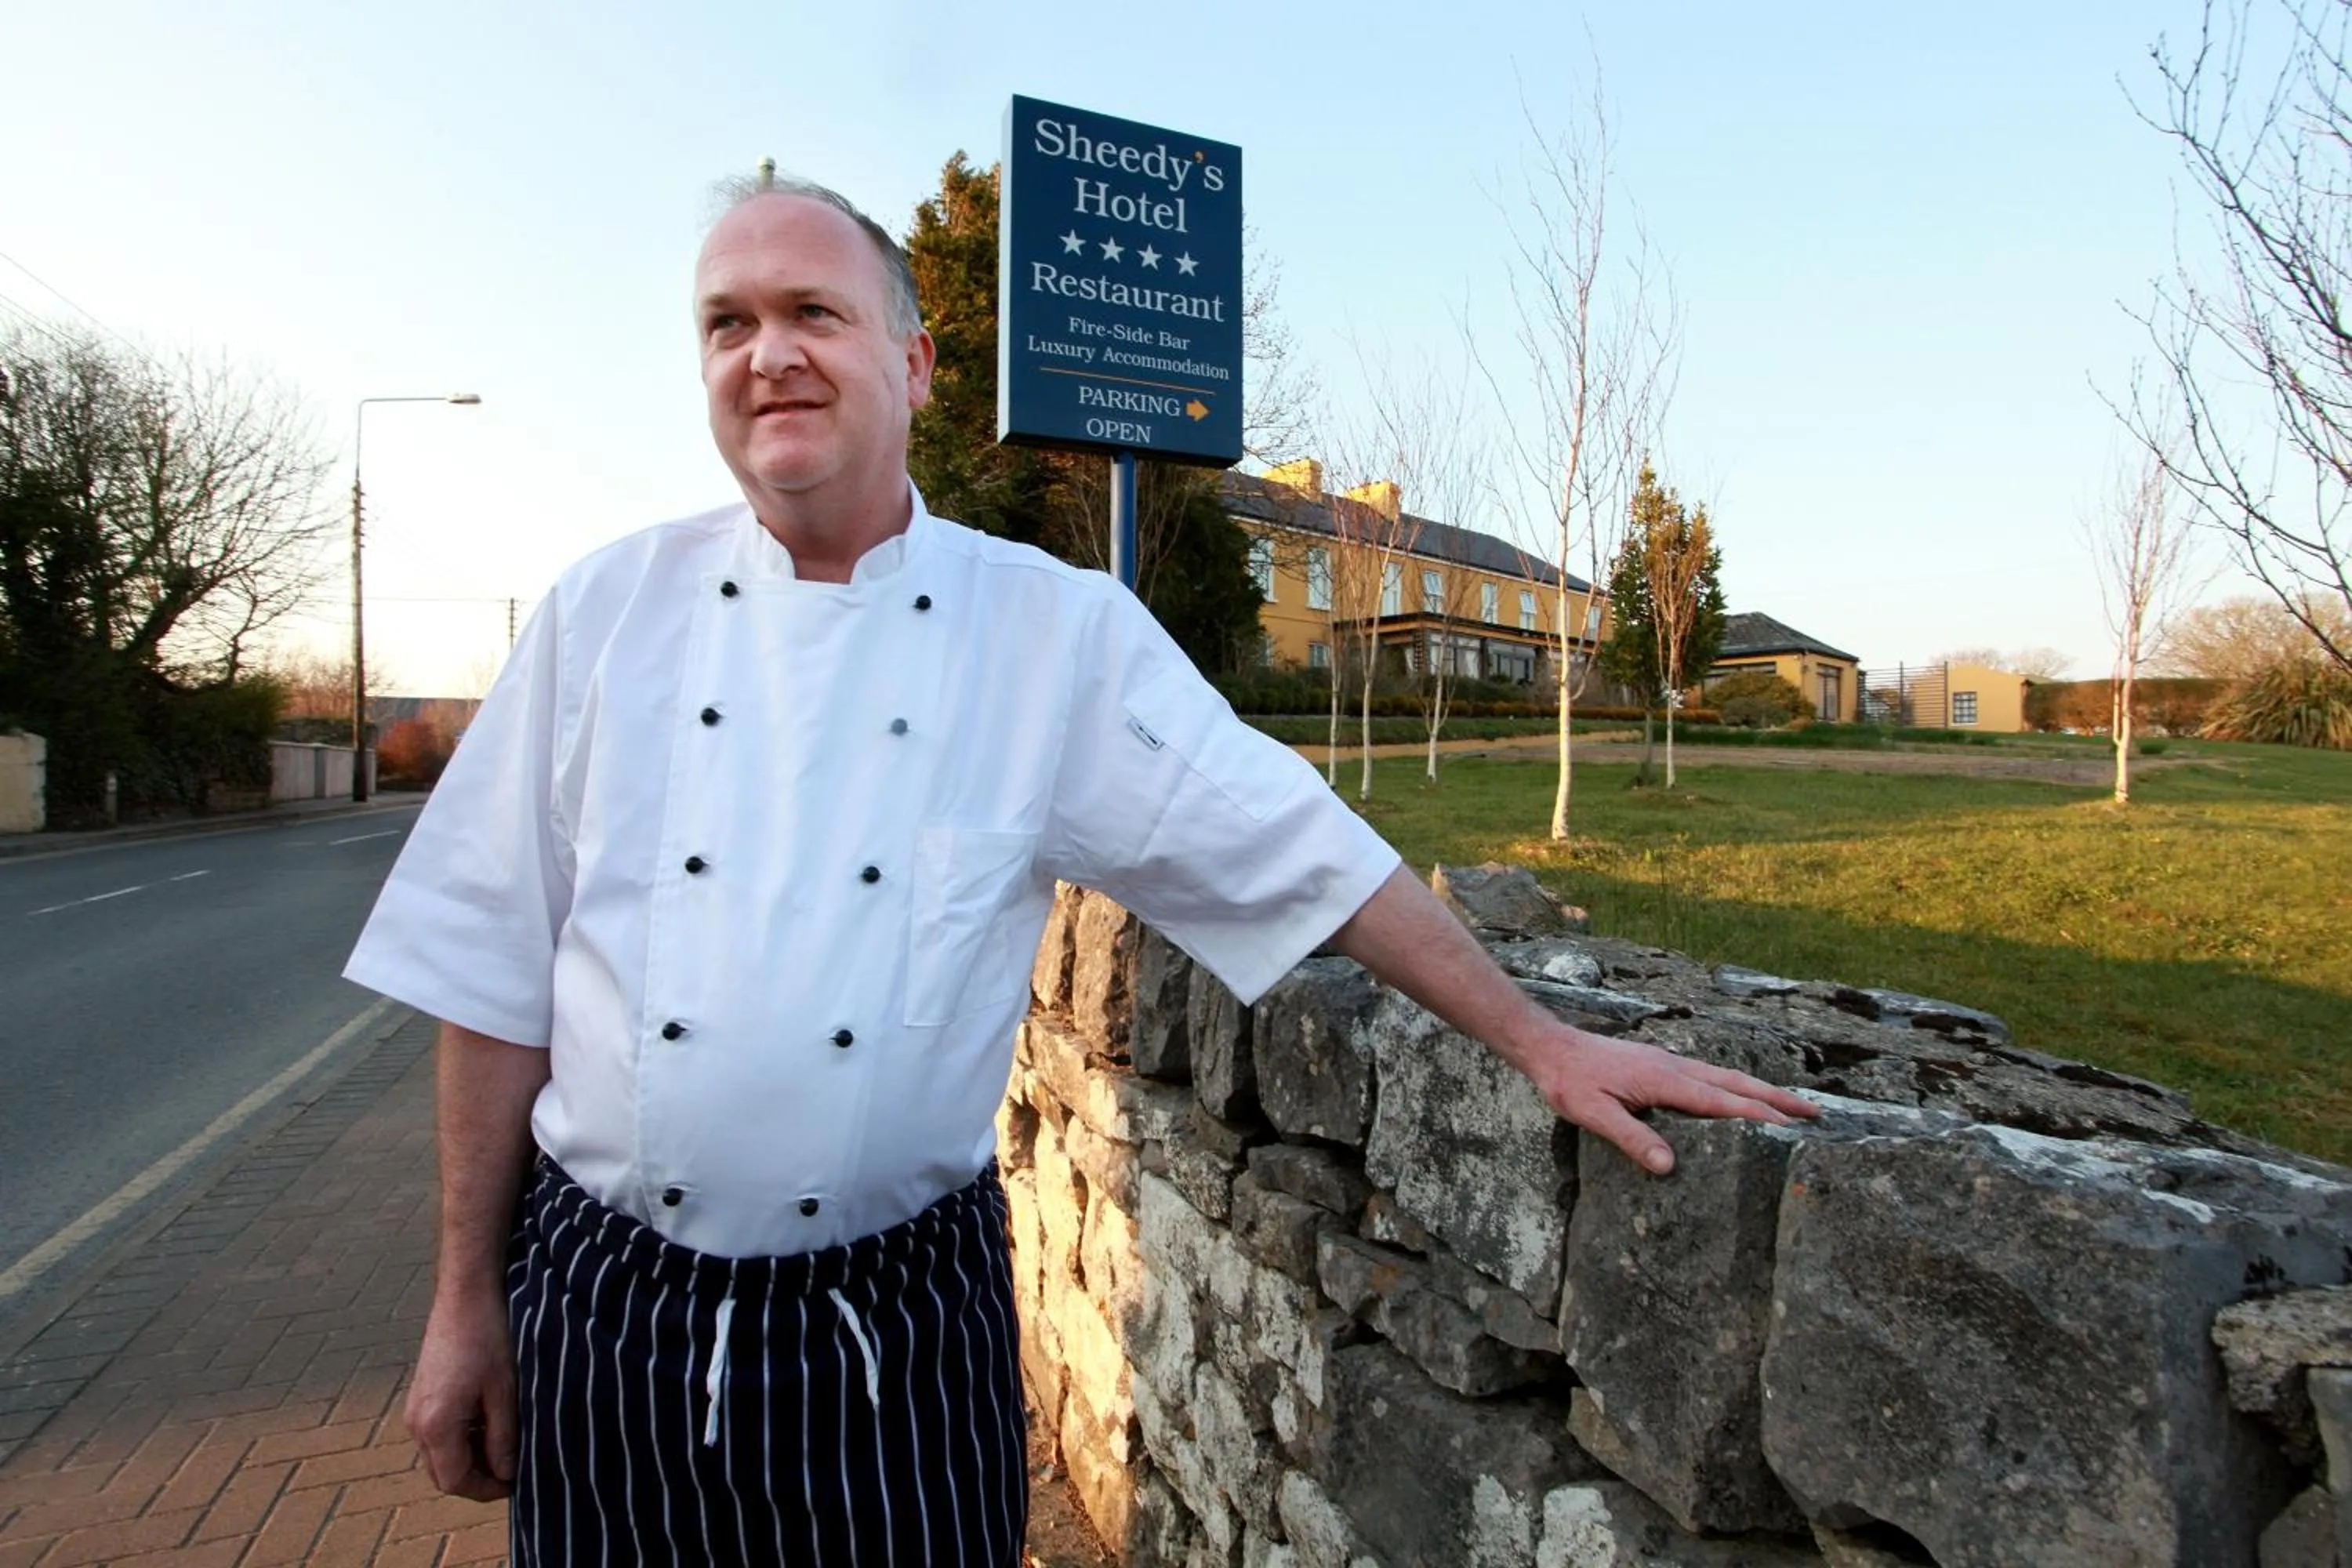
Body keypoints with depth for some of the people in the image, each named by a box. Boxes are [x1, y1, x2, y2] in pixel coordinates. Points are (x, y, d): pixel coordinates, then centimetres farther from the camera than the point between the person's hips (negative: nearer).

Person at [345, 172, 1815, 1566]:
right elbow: (496, 970, 1)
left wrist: (1543, 1041, -7)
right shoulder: (614, 608, -2)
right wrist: (468, 1296, 3)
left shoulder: (1058, 626, -6)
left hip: (900, 1320, -1)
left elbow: (1286, 843, -5)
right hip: (606, 1312, 2)